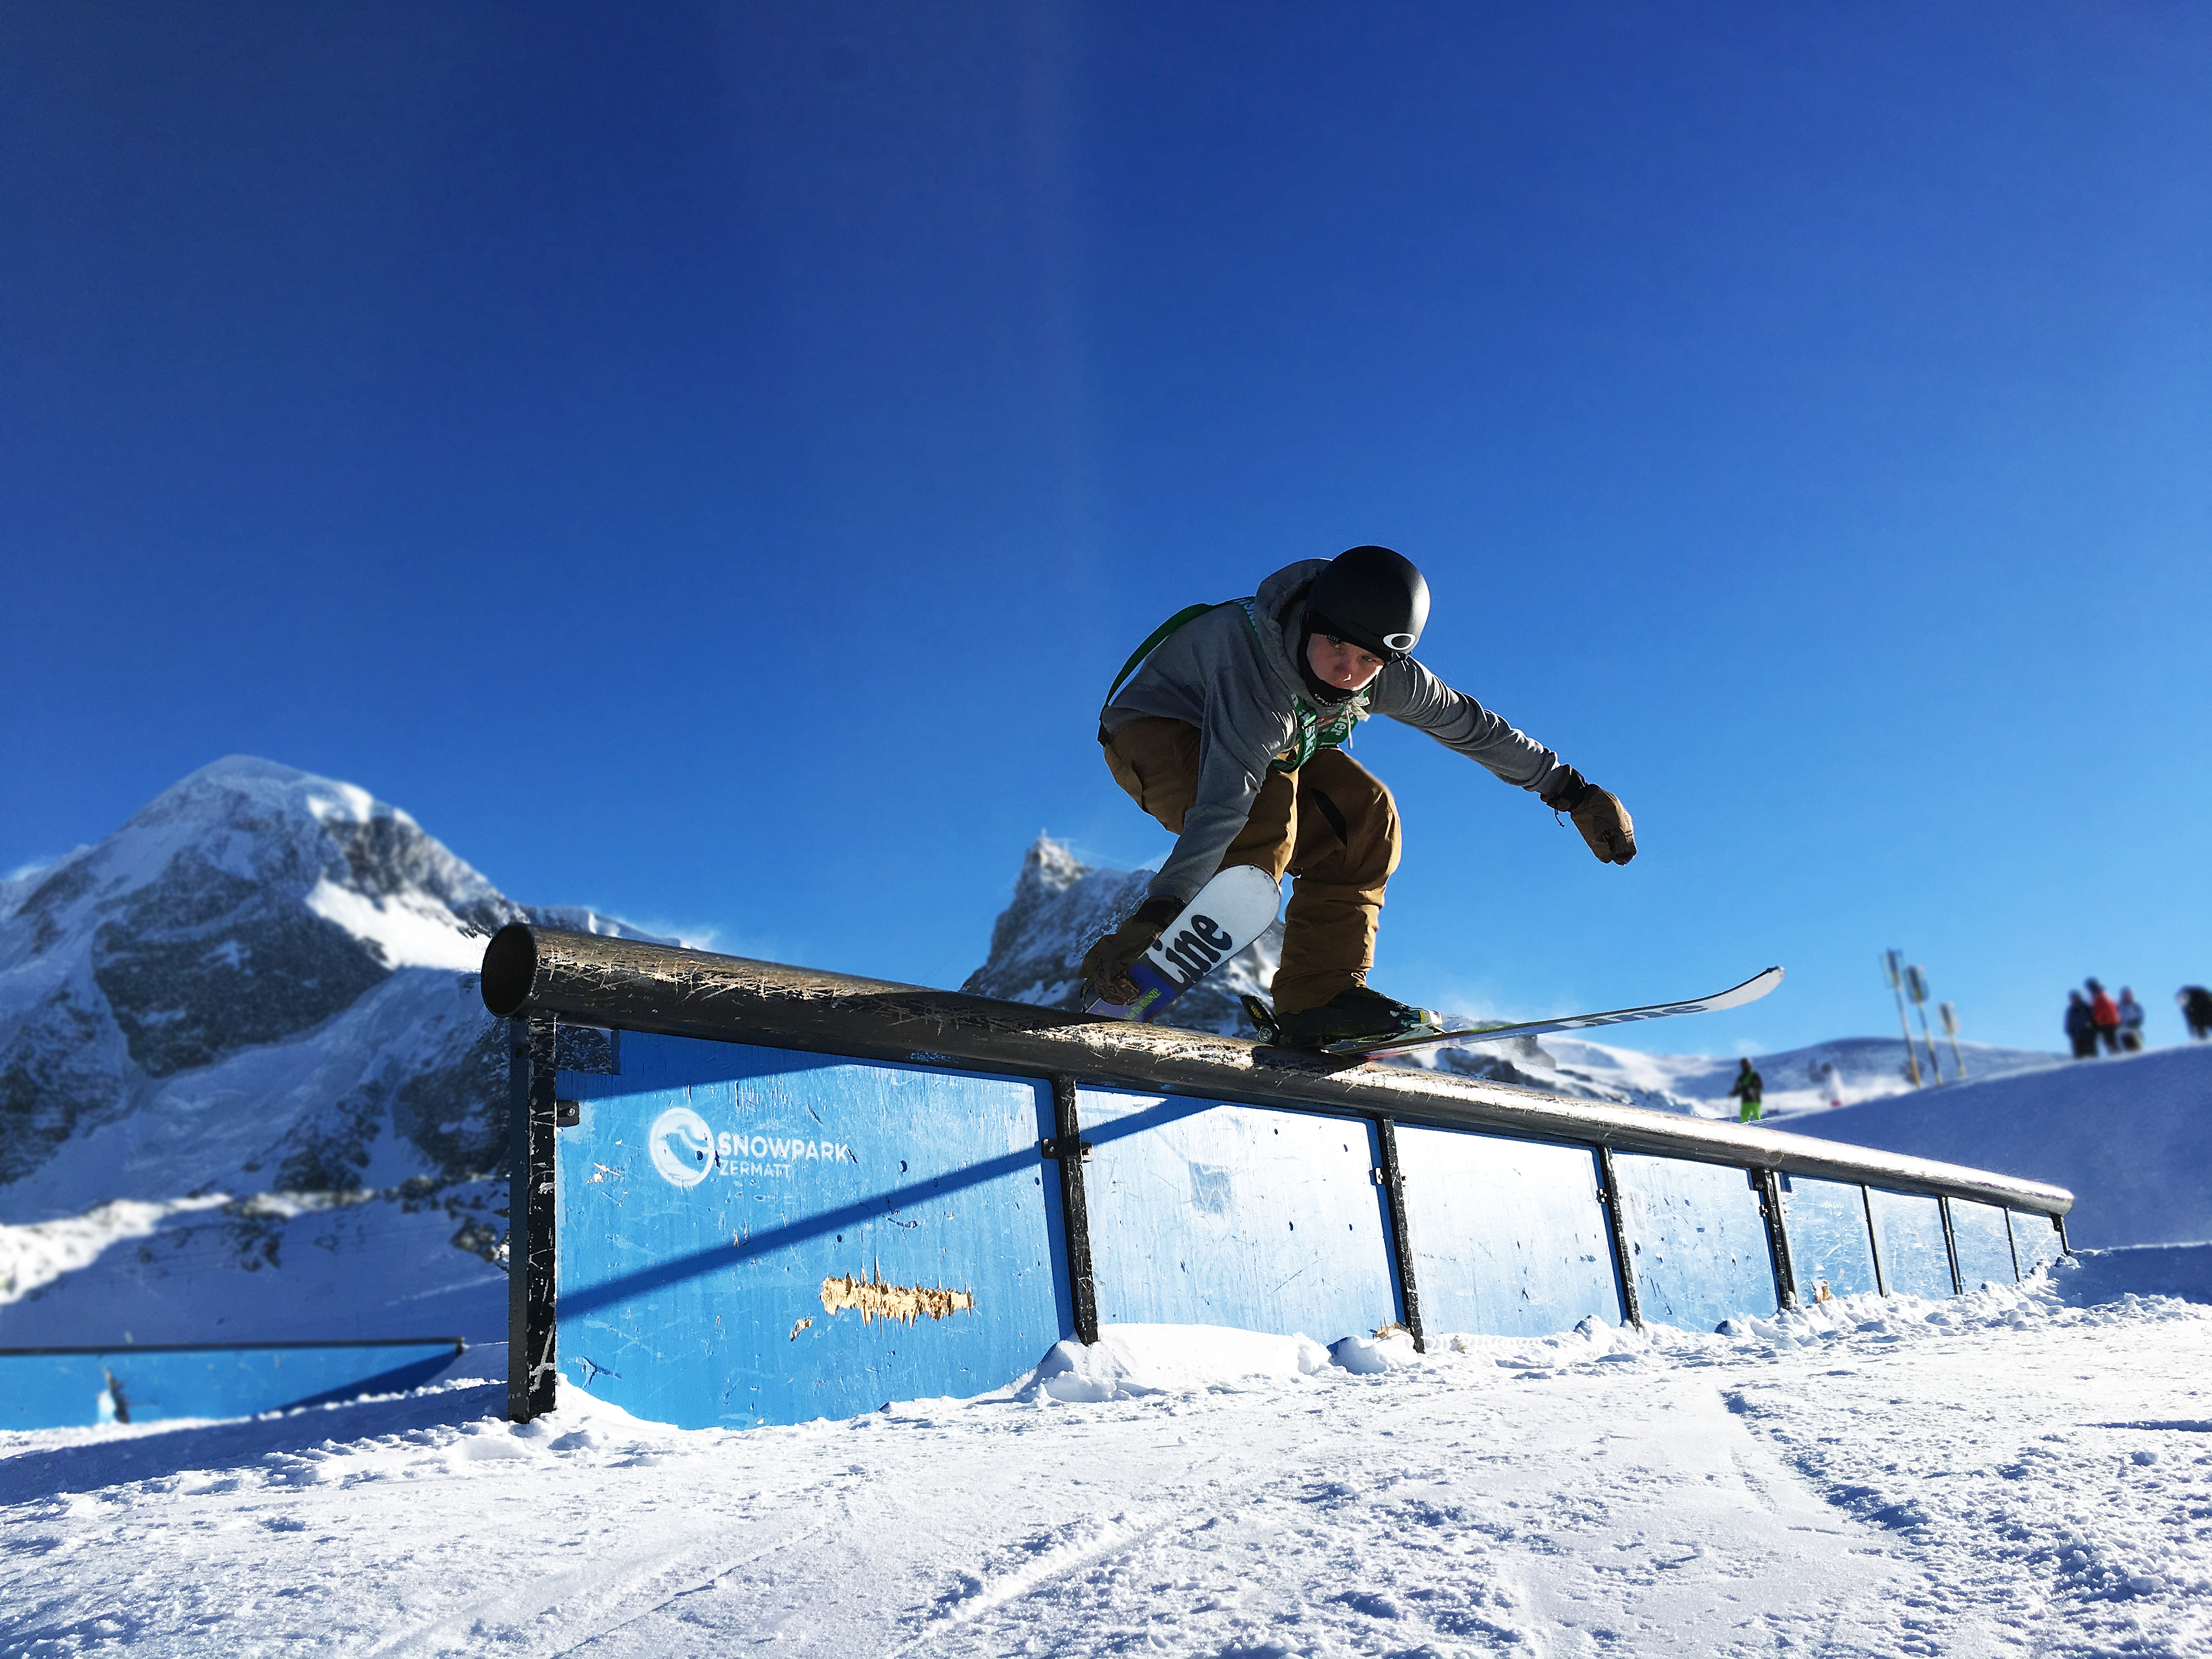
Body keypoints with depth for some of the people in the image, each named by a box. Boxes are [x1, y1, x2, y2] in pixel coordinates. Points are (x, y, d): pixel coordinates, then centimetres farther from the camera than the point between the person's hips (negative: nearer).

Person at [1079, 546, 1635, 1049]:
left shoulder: (1389, 678, -20)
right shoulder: (1257, 673, -41)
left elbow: (1472, 726, -4)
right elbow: (1223, 805, -51)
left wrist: (1576, 794, 3)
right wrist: (1151, 919, -60)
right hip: (1153, 733, -7)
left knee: (1364, 820, -11)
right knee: (1261, 811, -35)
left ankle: (1317, 994, -9)